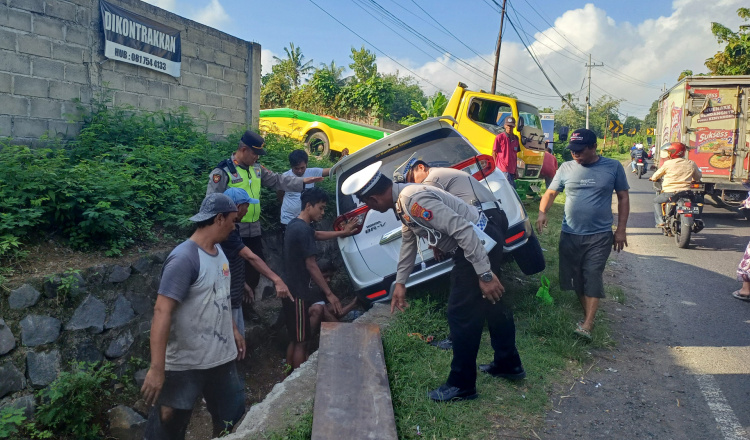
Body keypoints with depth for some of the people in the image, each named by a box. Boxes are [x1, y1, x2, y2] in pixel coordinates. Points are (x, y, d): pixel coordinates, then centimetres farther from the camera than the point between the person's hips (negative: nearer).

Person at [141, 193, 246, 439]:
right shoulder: (184, 259, -22)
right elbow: (162, 311, -27)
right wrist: (157, 368, -30)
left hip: (222, 358, 8)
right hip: (185, 366, -8)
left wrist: (234, 330, 20)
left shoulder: (218, 251, 5)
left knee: (232, 419, 19)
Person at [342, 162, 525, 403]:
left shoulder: (414, 200, -26)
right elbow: (408, 242, 20)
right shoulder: (402, 202, 7)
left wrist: (485, 275, -28)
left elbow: (462, 229, -30)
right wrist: (400, 282, 24)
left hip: (478, 245, -10)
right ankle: (509, 365, 41)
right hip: (483, 242, 10)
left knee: (461, 315, -1)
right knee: (492, 306, 22)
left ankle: (461, 385, 15)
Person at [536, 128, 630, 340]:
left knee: (593, 278, -9)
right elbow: (551, 192, 5)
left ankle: (587, 325, -12)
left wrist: (621, 230, -1)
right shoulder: (566, 168, 2)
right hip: (570, 235, 3)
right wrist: (542, 212, -16)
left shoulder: (613, 167, -2)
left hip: (599, 236, -3)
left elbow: (623, 197, 4)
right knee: (576, 278, 10)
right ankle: (587, 314, 28)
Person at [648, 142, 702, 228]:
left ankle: (660, 221, 6)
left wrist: (653, 178, 30)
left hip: (670, 193, -4)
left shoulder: (668, 164, -7)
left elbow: (656, 175, 6)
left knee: (656, 201, 22)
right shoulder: (691, 164, 5)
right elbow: (698, 176, 20)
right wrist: (693, 180, 43)